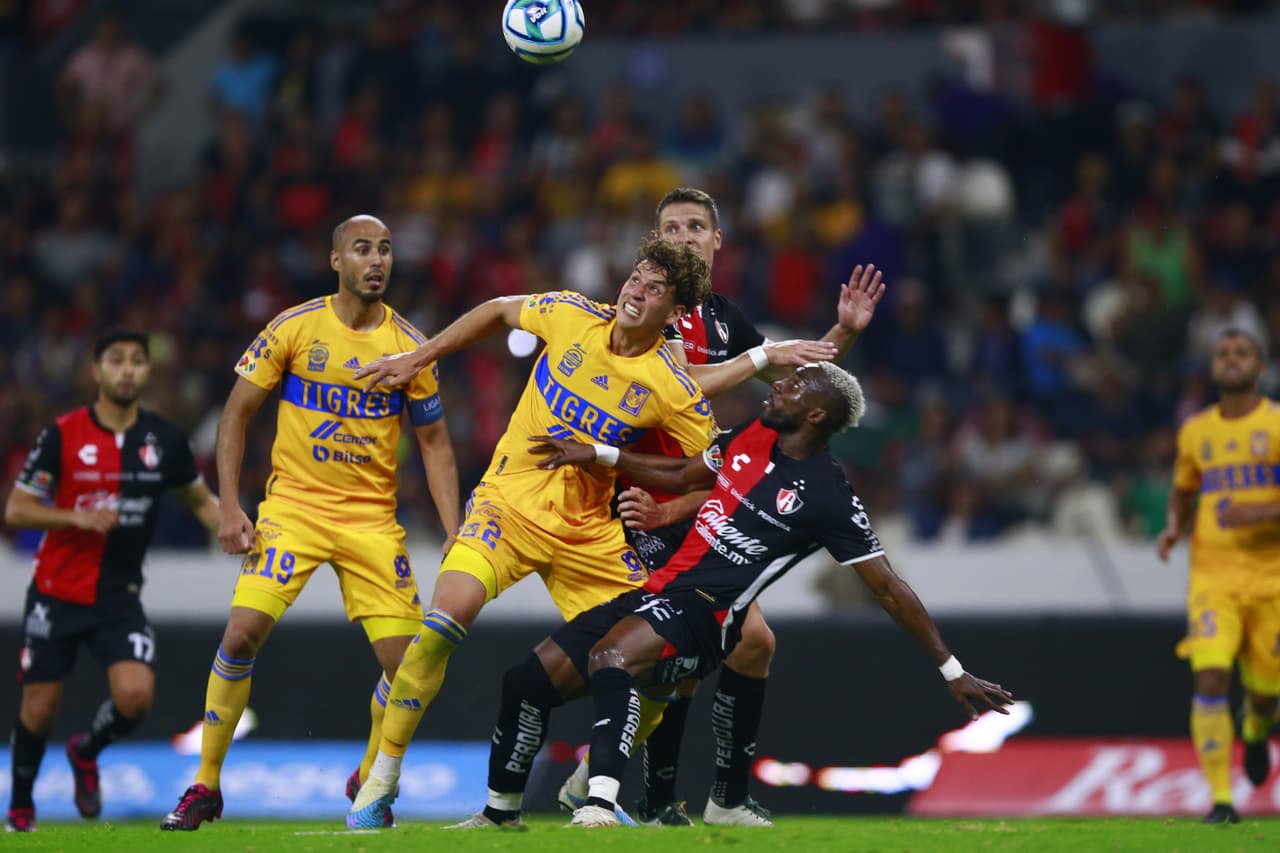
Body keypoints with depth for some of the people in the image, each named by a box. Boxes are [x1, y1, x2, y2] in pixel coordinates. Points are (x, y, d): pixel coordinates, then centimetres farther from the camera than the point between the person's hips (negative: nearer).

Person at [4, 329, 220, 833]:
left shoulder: (164, 439, -1)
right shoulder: (62, 436, -9)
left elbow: (200, 500, 15)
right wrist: (76, 517, -24)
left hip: (119, 597, 2)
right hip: (57, 593, -2)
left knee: (135, 695, -18)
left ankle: (86, 753, 15)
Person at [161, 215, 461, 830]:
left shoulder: (410, 346, 0)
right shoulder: (294, 328, -4)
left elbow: (435, 444, 8)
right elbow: (236, 415, 2)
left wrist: (453, 536, -1)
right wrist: (230, 508, -7)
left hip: (372, 518, 2)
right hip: (293, 506, -2)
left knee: (408, 664, -5)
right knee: (242, 633, -18)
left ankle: (369, 781, 22)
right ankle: (205, 786, -3)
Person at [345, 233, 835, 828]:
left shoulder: (673, 390, -9)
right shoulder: (571, 316, -6)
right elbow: (498, 311, 13)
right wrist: (419, 357, 15)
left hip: (588, 533, 2)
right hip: (510, 504, -2)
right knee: (449, 612, -26)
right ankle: (381, 779, -15)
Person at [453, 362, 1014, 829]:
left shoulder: (829, 499, -10)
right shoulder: (753, 437, 10)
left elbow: (889, 588, -6)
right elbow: (683, 478, 29)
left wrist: (953, 672, -5)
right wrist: (595, 455, 25)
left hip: (703, 618, -7)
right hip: (658, 591, 8)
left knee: (610, 657, -39)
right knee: (527, 682, 3)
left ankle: (600, 806, -53)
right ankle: (500, 814, 24)